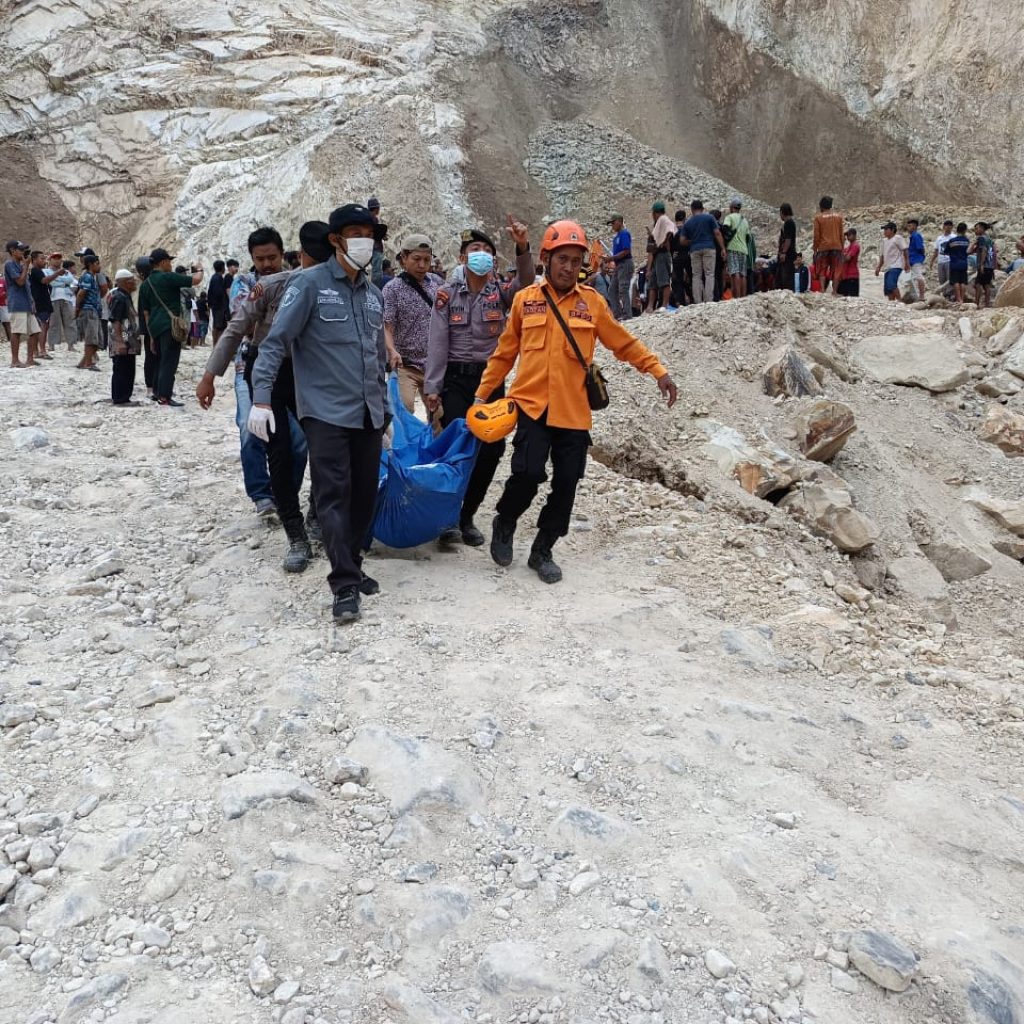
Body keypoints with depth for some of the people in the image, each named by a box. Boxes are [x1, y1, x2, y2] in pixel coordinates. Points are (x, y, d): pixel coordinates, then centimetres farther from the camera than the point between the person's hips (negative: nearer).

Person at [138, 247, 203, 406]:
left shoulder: (145, 284, 16)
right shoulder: (168, 277, -7)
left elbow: (146, 312, 17)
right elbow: (195, 280, -10)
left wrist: (151, 336, 21)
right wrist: (199, 270, 13)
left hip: (155, 326, 8)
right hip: (170, 325, -8)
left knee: (161, 360, 20)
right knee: (169, 362, -8)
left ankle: (159, 391, 28)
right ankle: (164, 398, -12)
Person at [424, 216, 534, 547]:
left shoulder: (501, 293, 5)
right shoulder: (447, 294, 2)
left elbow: (525, 283, -18)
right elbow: (437, 343, -2)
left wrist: (523, 248, -35)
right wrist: (432, 388, -8)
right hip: (456, 378, -2)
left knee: (491, 448, 1)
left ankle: (467, 516, 16)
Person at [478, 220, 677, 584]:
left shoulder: (592, 301, 5)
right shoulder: (525, 300, 5)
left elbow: (624, 343, 10)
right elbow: (504, 353, 12)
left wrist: (658, 370, 1)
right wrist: (483, 392, 12)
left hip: (574, 412, 2)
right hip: (532, 405, -1)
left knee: (565, 486, 5)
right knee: (528, 474, -15)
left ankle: (543, 551, 23)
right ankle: (504, 524, 15)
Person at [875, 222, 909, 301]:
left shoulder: (898, 238, -1)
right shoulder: (884, 240, 21)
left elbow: (904, 250, -6)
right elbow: (882, 255, 24)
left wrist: (906, 263, -12)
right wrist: (879, 267, 17)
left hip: (896, 266, -8)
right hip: (888, 267, 8)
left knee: (891, 284, -25)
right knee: (887, 288, 3)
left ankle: (899, 300, -22)